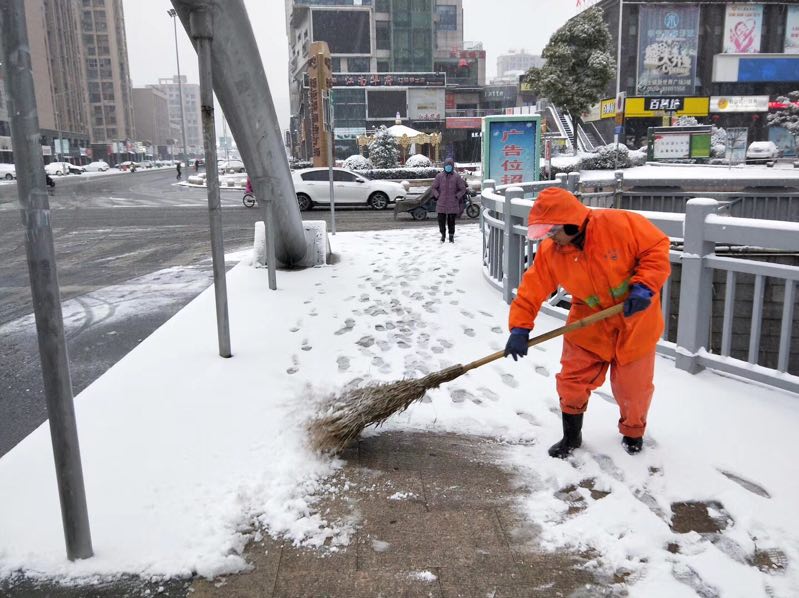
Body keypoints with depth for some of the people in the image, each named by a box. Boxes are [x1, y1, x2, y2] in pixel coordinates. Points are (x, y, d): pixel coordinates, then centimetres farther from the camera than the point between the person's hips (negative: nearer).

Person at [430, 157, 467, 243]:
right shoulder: (439, 176, 4)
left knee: (451, 221, 3)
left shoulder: (456, 177, 1)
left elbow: (463, 189, 6)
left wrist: (457, 197, -3)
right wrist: (438, 196, 1)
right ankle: (443, 235, 21)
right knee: (441, 220, 3)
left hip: (452, 204, -1)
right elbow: (434, 187, 12)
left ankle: (451, 236, 18)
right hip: (441, 203, 1)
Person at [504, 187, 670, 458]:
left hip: (635, 322, -2)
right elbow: (532, 288, -10)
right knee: (572, 381, 2)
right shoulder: (550, 252, -12)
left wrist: (644, 286, -27)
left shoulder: (619, 224, -23)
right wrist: (519, 328, -19)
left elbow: (657, 247, -15)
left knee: (633, 388, 9)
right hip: (588, 324, 3)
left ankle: (633, 432, 40)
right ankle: (571, 436, 26)